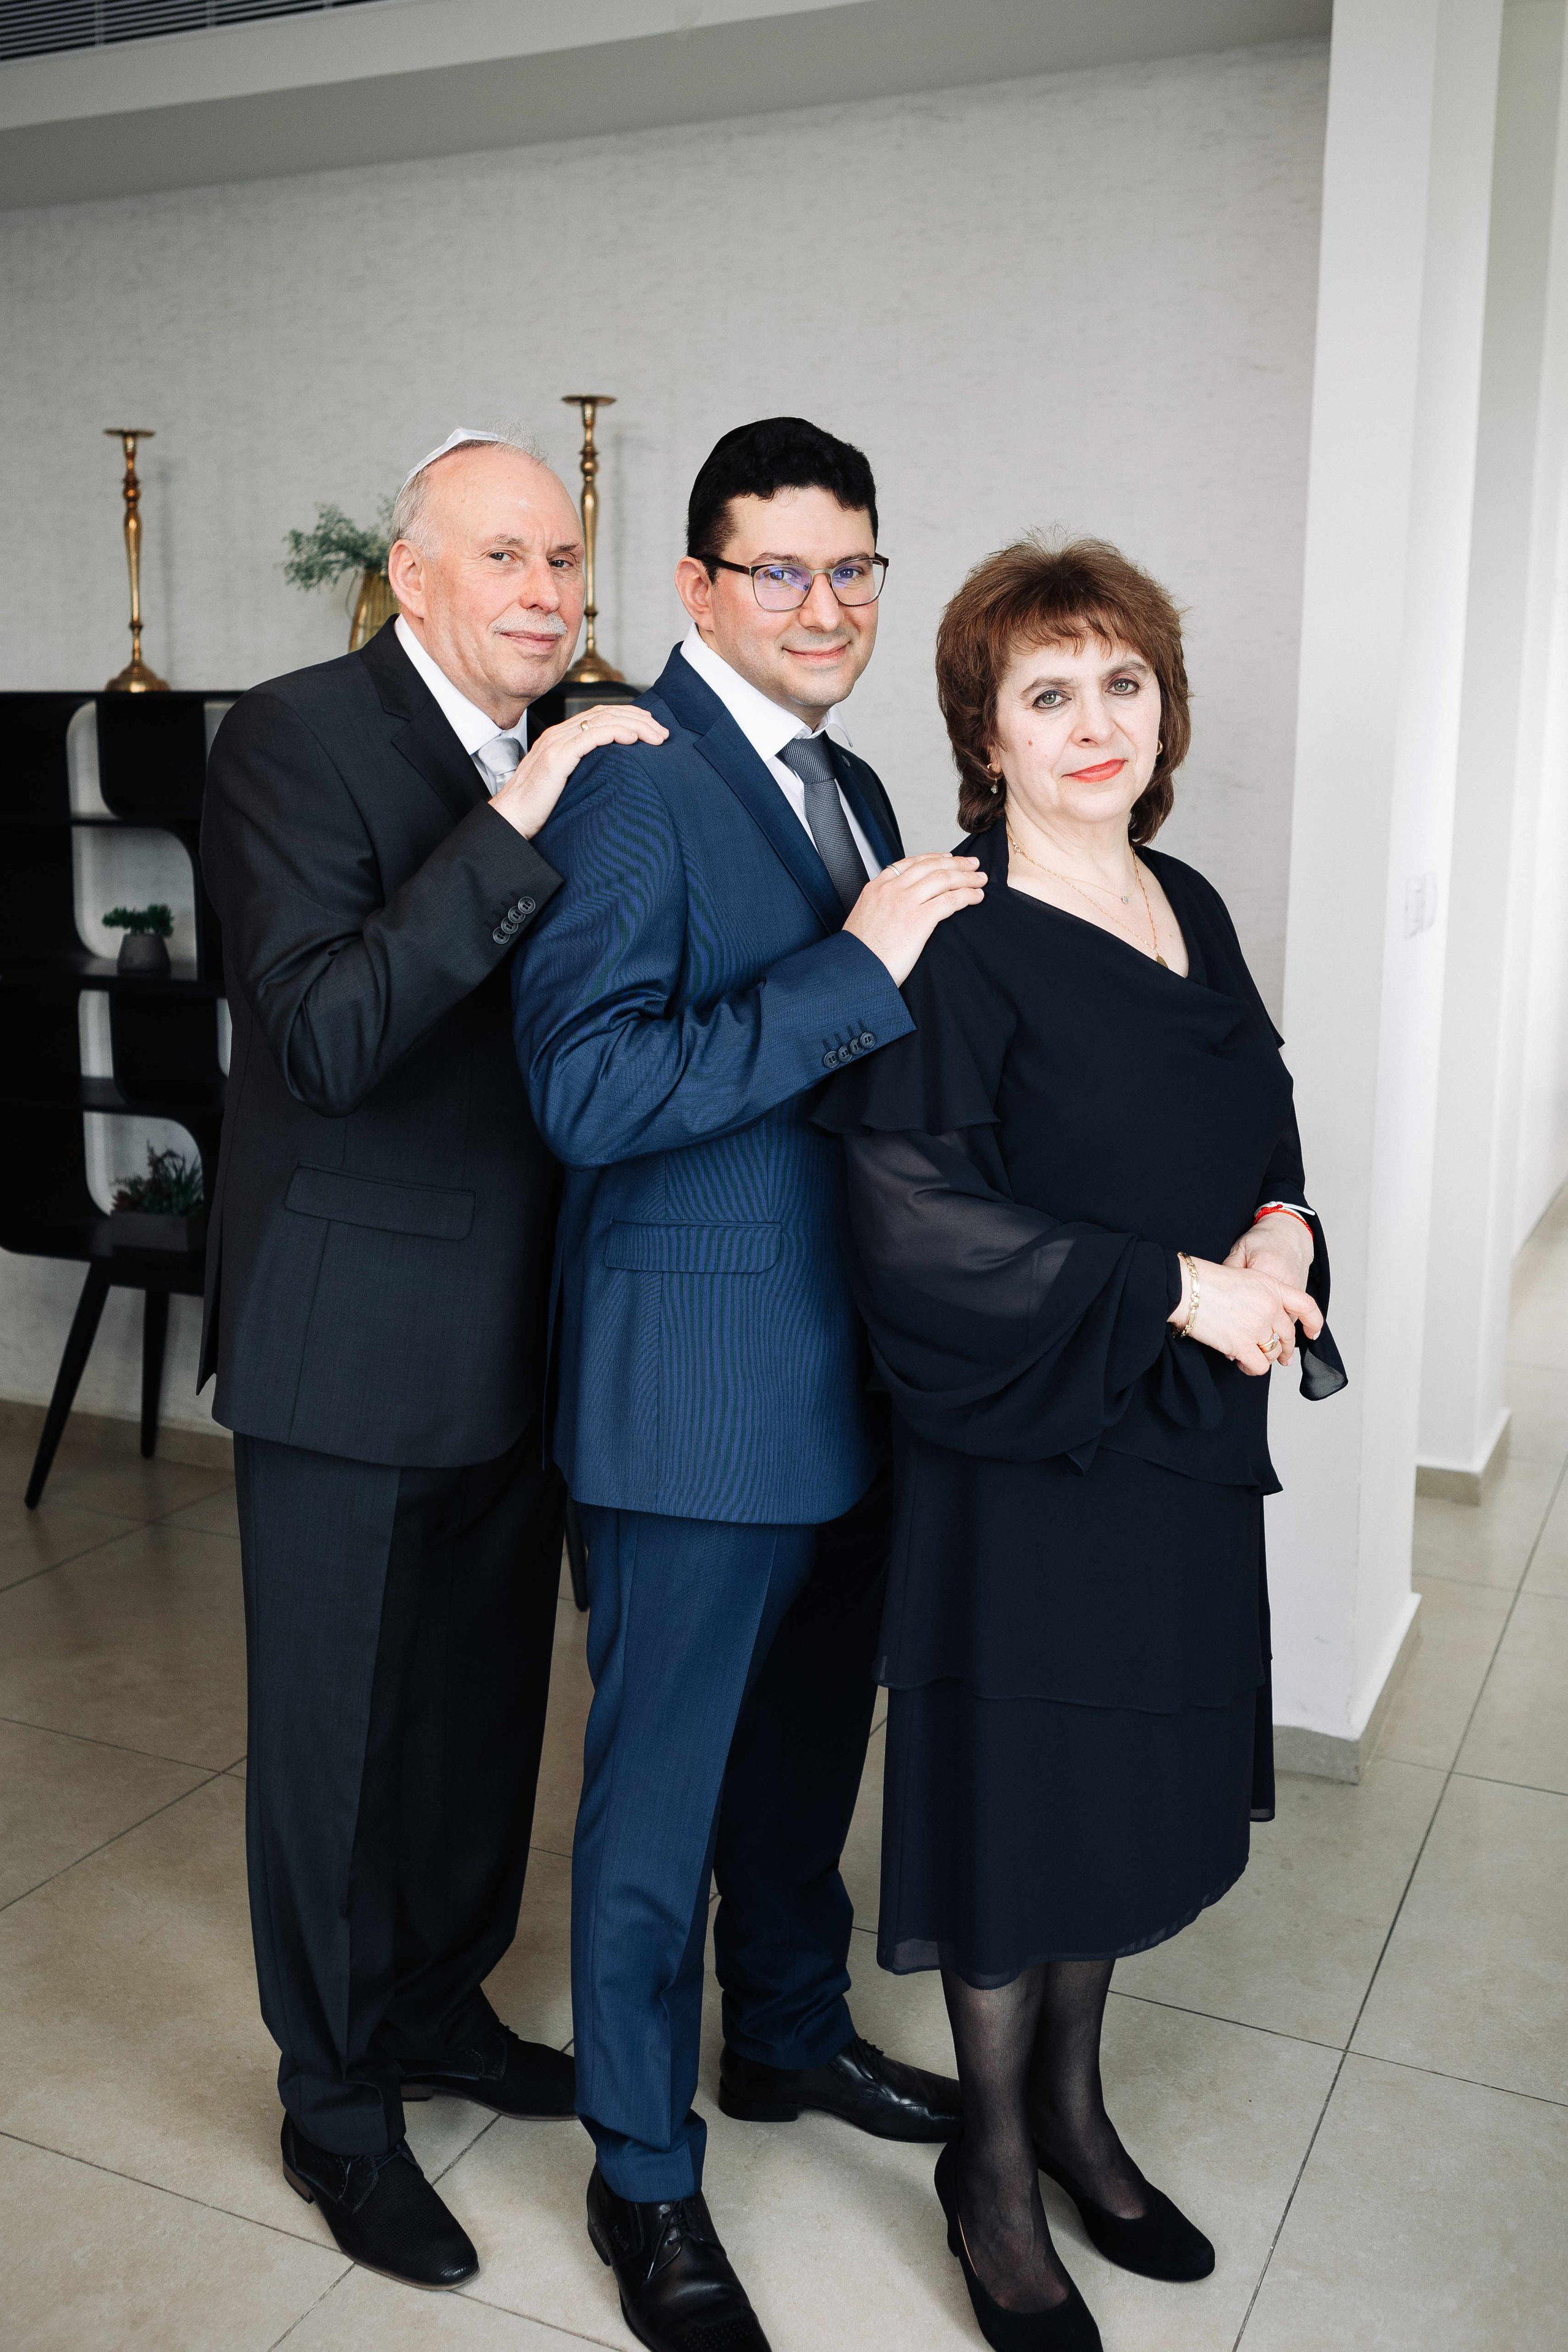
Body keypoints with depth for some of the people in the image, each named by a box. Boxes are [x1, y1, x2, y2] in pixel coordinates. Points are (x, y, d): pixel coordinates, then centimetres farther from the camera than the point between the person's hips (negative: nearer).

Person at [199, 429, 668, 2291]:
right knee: (337, 1733, 9)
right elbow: (323, 1037, -27)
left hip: (514, 1344, 7)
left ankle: (440, 2003, 43)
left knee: (487, 1704, 20)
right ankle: (336, 2103, 31)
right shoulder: (292, 741, -13)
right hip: (351, 1345, -6)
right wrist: (517, 824, -30)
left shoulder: (568, 766, 7)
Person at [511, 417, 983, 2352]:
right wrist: (854, 971, -27)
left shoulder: (850, 788, 12)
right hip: (699, 1378, -8)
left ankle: (792, 2033, 47)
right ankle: (645, 2176, 29)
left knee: (809, 1739, 24)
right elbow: (588, 1089, -25)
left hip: (847, 1374, 8)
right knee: (664, 1784, 8)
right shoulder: (631, 779, -15)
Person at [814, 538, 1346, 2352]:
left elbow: (1265, 1124, 17)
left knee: (1130, 1779, 19)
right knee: (1015, 1790, 7)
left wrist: (1283, 1230, -5)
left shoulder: (1192, 910, 7)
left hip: (1184, 1429, 7)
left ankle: (1072, 2106, 41)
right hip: (1025, 1446, -7)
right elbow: (917, 1216, -21)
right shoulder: (958, 944, -15)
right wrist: (1173, 1286, -19)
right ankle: (995, 2177, 30)